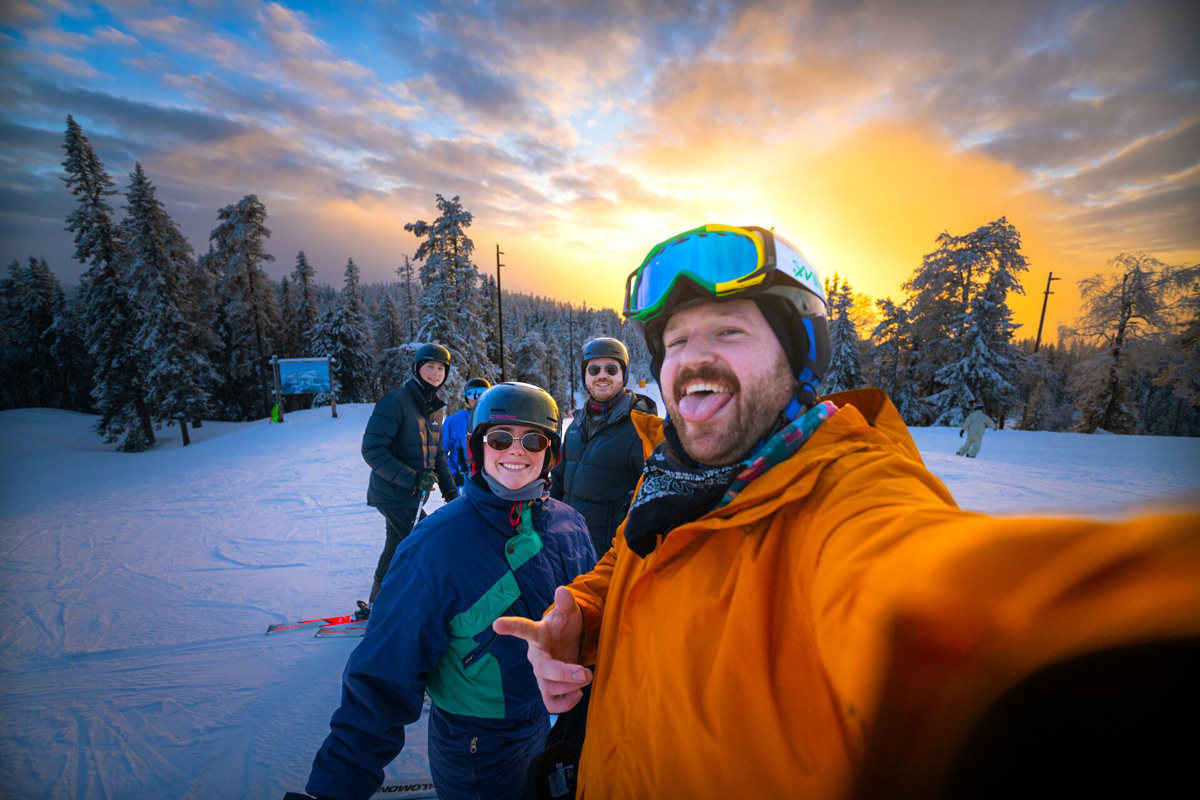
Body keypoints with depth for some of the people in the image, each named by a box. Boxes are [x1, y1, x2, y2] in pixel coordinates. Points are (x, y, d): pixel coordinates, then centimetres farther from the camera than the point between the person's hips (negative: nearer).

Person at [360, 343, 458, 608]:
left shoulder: (434, 409, 10)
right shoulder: (395, 402, -16)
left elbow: (437, 454, 15)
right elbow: (372, 450, -22)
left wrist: (450, 490, 8)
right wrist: (412, 478, -27)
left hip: (414, 496, 9)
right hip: (394, 494, -9)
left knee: (398, 548, 20)